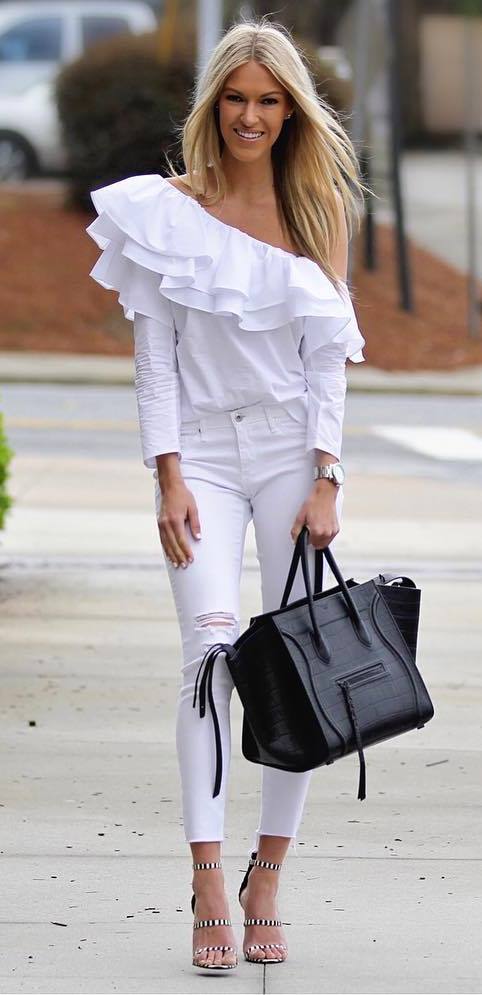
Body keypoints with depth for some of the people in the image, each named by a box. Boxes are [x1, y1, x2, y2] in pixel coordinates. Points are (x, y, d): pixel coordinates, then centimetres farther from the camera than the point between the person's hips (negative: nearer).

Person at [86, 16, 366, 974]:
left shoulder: (316, 211, 7)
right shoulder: (169, 210, 2)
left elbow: (329, 357, 6)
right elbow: (155, 351, 1)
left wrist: (326, 483, -3)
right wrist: (168, 480, -8)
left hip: (294, 449, 2)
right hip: (202, 452, -2)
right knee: (211, 651, -17)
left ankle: (266, 883, 8)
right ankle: (208, 893, -19)